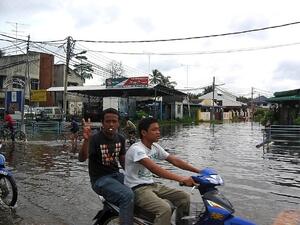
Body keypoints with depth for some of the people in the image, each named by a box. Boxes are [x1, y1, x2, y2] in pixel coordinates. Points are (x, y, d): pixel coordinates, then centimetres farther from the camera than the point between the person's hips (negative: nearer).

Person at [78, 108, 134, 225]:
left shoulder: (120, 139, 5)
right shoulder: (95, 139, -14)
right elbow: (82, 158, -30)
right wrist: (86, 140, -47)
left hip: (116, 175, 7)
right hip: (100, 179, -7)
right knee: (127, 195, -31)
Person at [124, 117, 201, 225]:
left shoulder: (155, 147, 6)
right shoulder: (136, 149, -21)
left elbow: (174, 160, 3)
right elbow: (154, 168, -34)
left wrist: (198, 171, -8)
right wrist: (180, 178, -44)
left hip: (152, 184, 9)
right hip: (137, 189, -8)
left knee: (184, 197, 1)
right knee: (165, 209, -30)